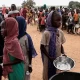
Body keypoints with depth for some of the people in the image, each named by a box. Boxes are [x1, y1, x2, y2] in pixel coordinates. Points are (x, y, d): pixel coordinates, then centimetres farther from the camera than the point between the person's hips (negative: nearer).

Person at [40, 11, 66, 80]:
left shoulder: (60, 32, -2)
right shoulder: (46, 33, -19)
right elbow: (42, 47, -14)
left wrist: (63, 54, -6)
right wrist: (50, 57, -18)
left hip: (58, 59, 5)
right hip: (49, 60, -5)